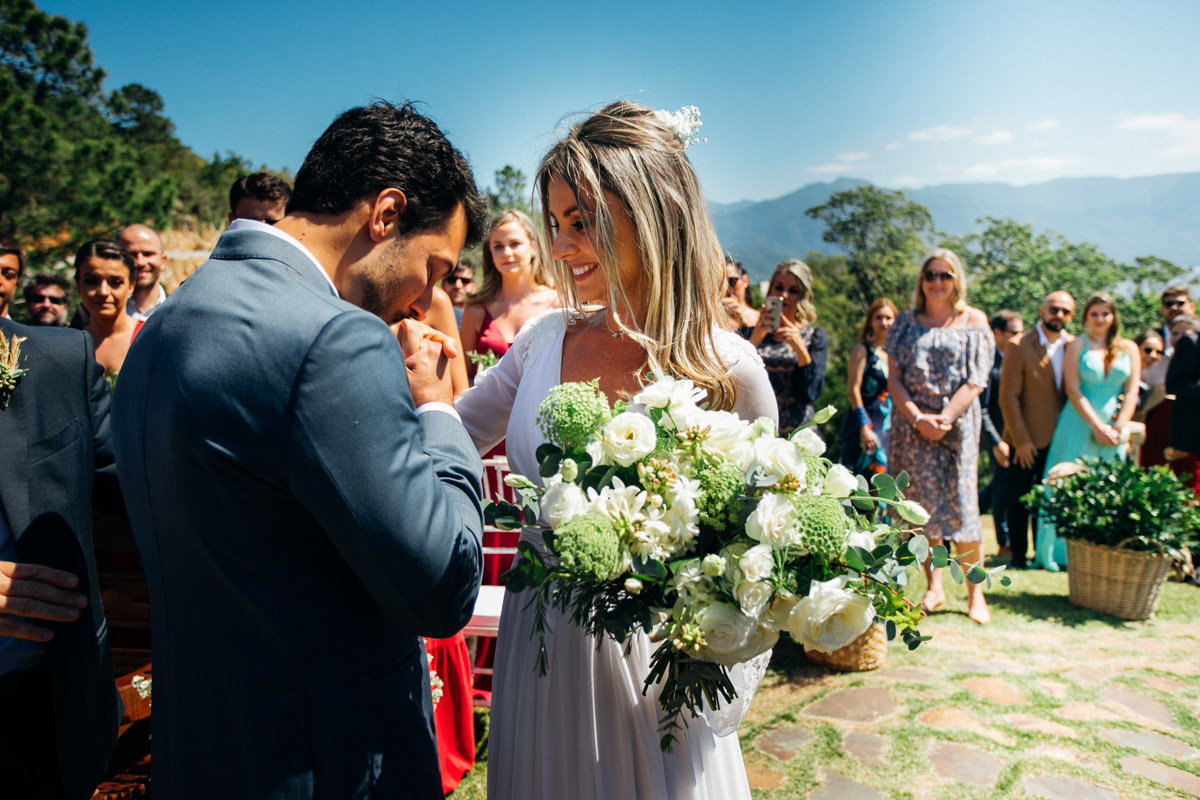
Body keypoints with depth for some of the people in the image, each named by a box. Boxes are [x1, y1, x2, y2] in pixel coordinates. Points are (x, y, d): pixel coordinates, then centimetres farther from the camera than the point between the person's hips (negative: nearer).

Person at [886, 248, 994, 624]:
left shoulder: (974, 322, 5)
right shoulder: (906, 322, 10)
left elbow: (975, 381, -3)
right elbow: (894, 378, 3)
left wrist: (944, 418, -15)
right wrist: (918, 417, -10)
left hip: (958, 421, -2)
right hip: (912, 421, 2)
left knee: (962, 504, -6)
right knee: (922, 504, 2)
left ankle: (975, 592, 6)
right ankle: (934, 586, 13)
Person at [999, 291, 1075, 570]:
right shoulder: (1018, 347, -8)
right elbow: (1008, 397, -10)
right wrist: (1021, 440, -12)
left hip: (1060, 440, 4)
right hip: (1027, 440, -4)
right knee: (1020, 500, 5)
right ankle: (1018, 555, 16)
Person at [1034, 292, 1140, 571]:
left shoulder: (1129, 349, 10)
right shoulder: (1077, 346, 2)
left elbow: (1131, 392, 6)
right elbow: (1073, 390, -4)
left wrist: (1118, 428, -7)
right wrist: (1097, 426, -11)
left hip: (1114, 429, 3)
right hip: (1079, 425, -2)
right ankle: (1054, 552, 4)